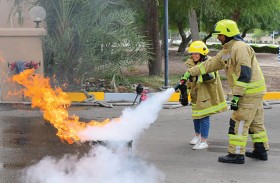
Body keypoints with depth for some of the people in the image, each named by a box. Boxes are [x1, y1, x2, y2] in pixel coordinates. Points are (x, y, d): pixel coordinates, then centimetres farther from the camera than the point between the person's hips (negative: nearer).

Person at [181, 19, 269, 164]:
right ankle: (261, 151, 26)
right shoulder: (226, 51, 15)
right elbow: (210, 64, 18)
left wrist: (236, 95, -24)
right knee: (255, 122, 16)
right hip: (253, 92, 10)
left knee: (238, 122, -7)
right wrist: (190, 72, 15)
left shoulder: (240, 47, -17)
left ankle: (237, 154, -1)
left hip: (250, 91, -10)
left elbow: (244, 73, -23)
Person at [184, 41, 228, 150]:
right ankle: (197, 135, 36)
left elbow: (210, 76, -32)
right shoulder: (191, 64, 8)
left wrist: (197, 77, -44)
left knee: (204, 116, -7)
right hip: (196, 95, 7)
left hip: (206, 95, -7)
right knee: (196, 115, 16)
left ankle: (203, 141, 0)